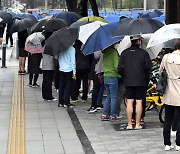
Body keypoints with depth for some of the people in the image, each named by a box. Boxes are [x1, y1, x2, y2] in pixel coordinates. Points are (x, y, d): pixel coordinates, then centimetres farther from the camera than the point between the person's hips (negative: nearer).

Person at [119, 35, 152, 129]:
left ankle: (129, 124, 5)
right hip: (141, 82, -2)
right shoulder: (144, 53, -6)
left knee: (129, 102, 4)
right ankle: (137, 124, 5)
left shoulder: (124, 53, 2)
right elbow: (148, 67, -8)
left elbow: (120, 68, 1)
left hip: (128, 82, 2)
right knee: (139, 102, 2)